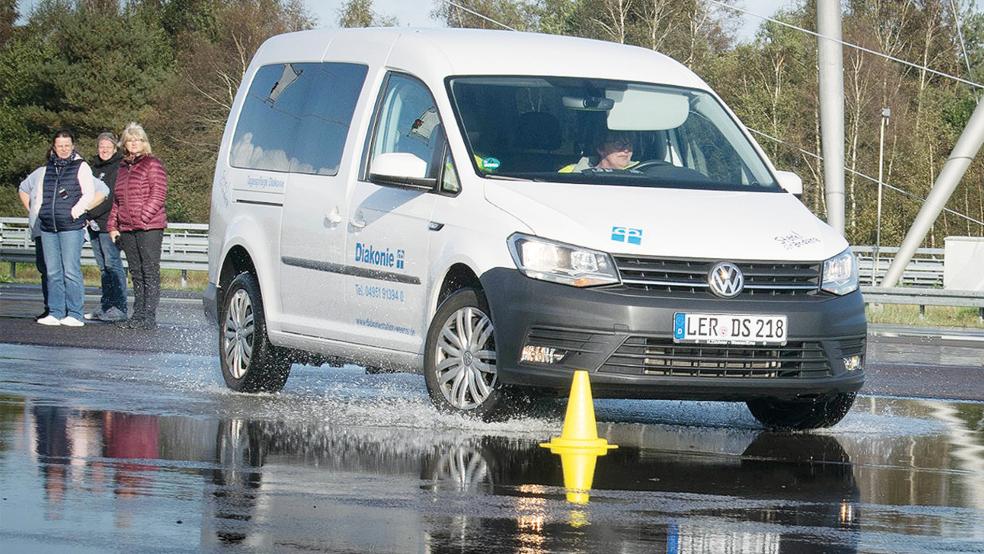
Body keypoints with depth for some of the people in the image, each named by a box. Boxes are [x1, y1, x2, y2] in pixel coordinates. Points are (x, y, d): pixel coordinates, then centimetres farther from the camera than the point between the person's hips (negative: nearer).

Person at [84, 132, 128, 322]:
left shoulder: (118, 168, -7)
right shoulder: (95, 168, 20)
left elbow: (111, 196, -15)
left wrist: (90, 214, -13)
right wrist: (88, 217, 6)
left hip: (109, 223, -8)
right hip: (94, 225, 8)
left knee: (112, 264, -10)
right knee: (104, 267, 10)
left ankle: (119, 308, -10)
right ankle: (105, 307, 12)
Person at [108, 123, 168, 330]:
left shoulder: (152, 164, -1)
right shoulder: (123, 167, 20)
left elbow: (158, 194, -9)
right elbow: (117, 199, 24)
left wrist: (144, 216, -15)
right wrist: (112, 225, 15)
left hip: (149, 227, -7)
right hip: (127, 228, 7)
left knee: (150, 273, -7)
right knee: (136, 274, 9)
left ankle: (149, 316, -10)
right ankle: (138, 315, 12)